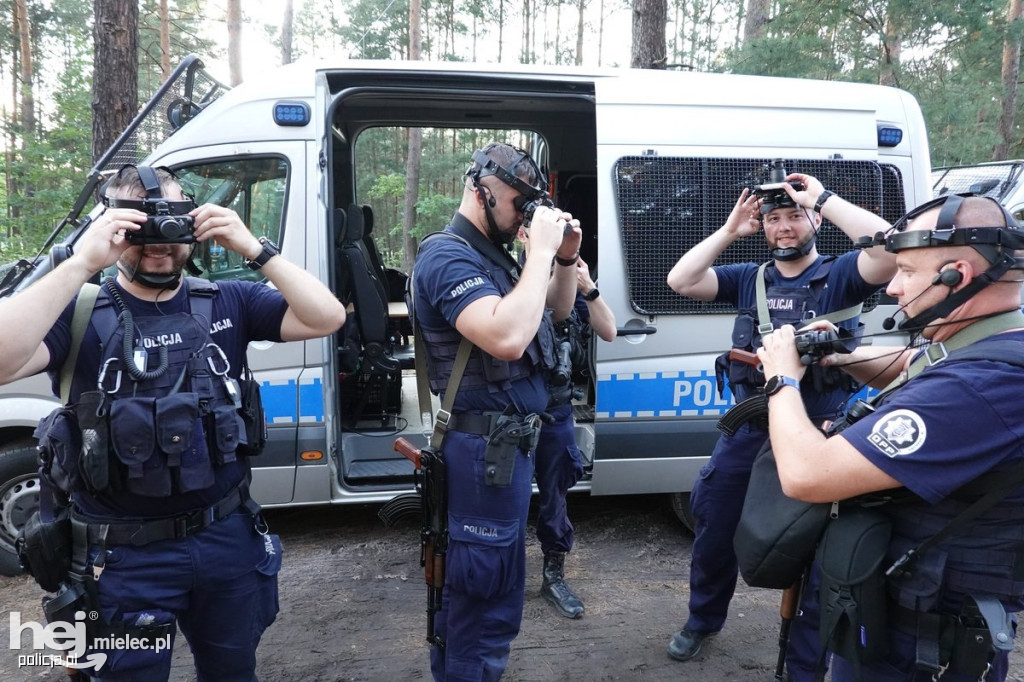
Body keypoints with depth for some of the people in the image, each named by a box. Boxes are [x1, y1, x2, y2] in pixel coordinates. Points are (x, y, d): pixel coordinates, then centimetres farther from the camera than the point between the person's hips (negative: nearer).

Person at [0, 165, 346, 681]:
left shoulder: (227, 303, -1)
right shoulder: (80, 313, -8)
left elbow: (327, 318, -11)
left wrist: (254, 250, -19)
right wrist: (81, 263, -28)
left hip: (228, 537, 3)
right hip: (125, 555, -2)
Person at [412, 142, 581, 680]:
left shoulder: (493, 253, 11)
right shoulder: (449, 257, -18)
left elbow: (557, 309, 21)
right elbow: (507, 338, -34)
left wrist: (566, 256, 3)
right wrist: (541, 251, -25)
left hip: (507, 441, 10)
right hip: (487, 447, -10)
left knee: (468, 582, 24)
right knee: (488, 594, 2)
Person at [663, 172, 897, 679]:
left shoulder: (839, 275, -5)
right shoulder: (748, 278, 6)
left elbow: (891, 253, -25)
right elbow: (680, 281, -4)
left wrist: (824, 198, -19)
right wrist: (731, 229, -5)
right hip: (748, 429, 4)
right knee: (713, 525, 17)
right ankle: (703, 619, 43)